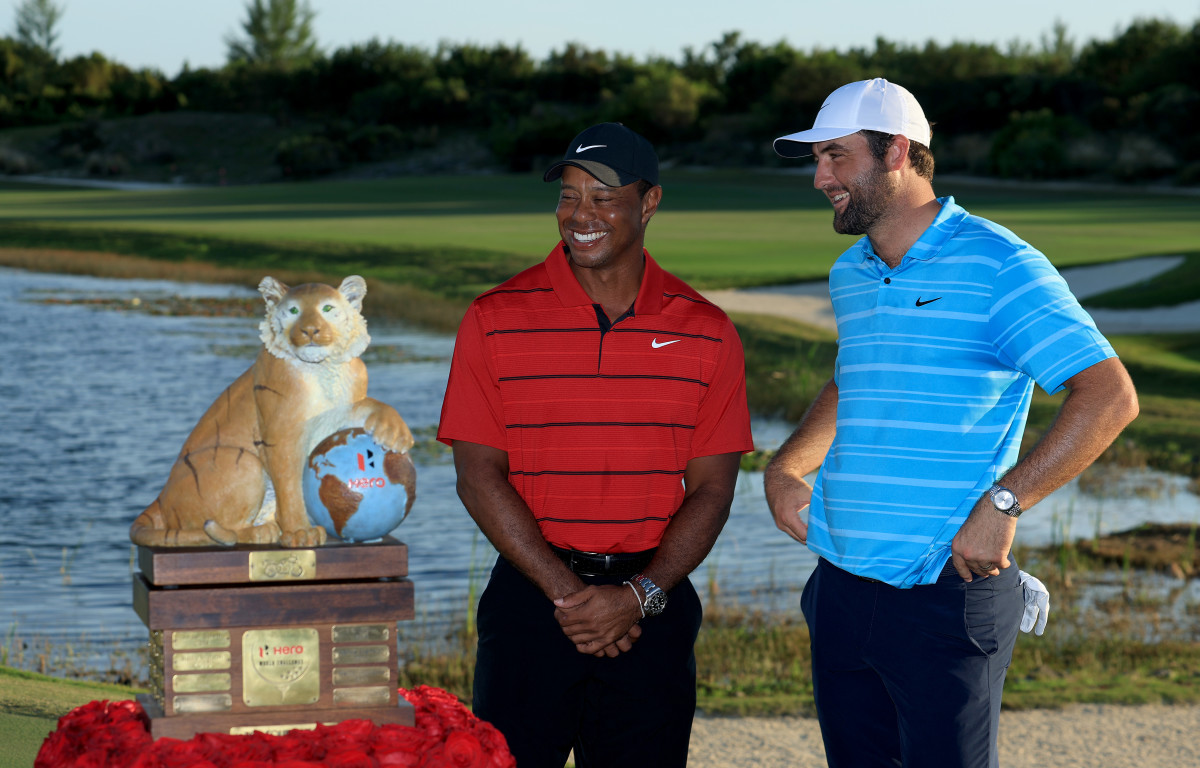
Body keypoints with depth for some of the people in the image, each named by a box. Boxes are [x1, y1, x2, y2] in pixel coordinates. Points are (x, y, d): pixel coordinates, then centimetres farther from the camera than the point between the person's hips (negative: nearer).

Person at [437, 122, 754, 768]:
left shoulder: (705, 332, 3)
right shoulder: (497, 320, 0)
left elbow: (711, 489, 2)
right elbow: (479, 477, -3)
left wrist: (637, 596, -11)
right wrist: (565, 593, -11)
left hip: (653, 605, 1)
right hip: (530, 600, -1)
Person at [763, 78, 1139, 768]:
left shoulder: (998, 266, -10)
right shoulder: (850, 275, 14)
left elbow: (1110, 397, -17)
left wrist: (1001, 504, -22)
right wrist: (785, 468, 15)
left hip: (947, 601, -7)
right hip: (841, 593, 7)